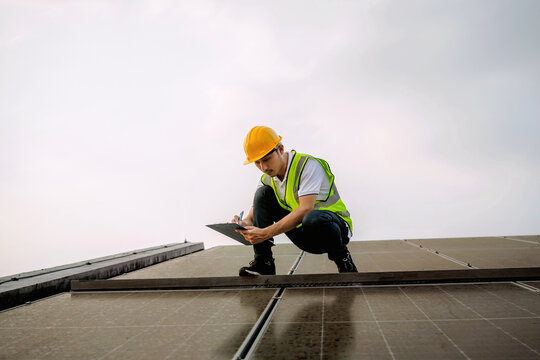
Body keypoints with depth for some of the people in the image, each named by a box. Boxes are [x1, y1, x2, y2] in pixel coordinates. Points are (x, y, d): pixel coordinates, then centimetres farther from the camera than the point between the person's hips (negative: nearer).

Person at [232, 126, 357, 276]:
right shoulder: (267, 180, 1)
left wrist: (266, 233, -39)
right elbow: (253, 216, -1)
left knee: (312, 219, -43)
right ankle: (263, 262, -9)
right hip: (302, 234, 6)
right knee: (263, 193, -8)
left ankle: (343, 259, -11)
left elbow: (305, 209, -34)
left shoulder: (309, 165, -21)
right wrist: (245, 224, -28)